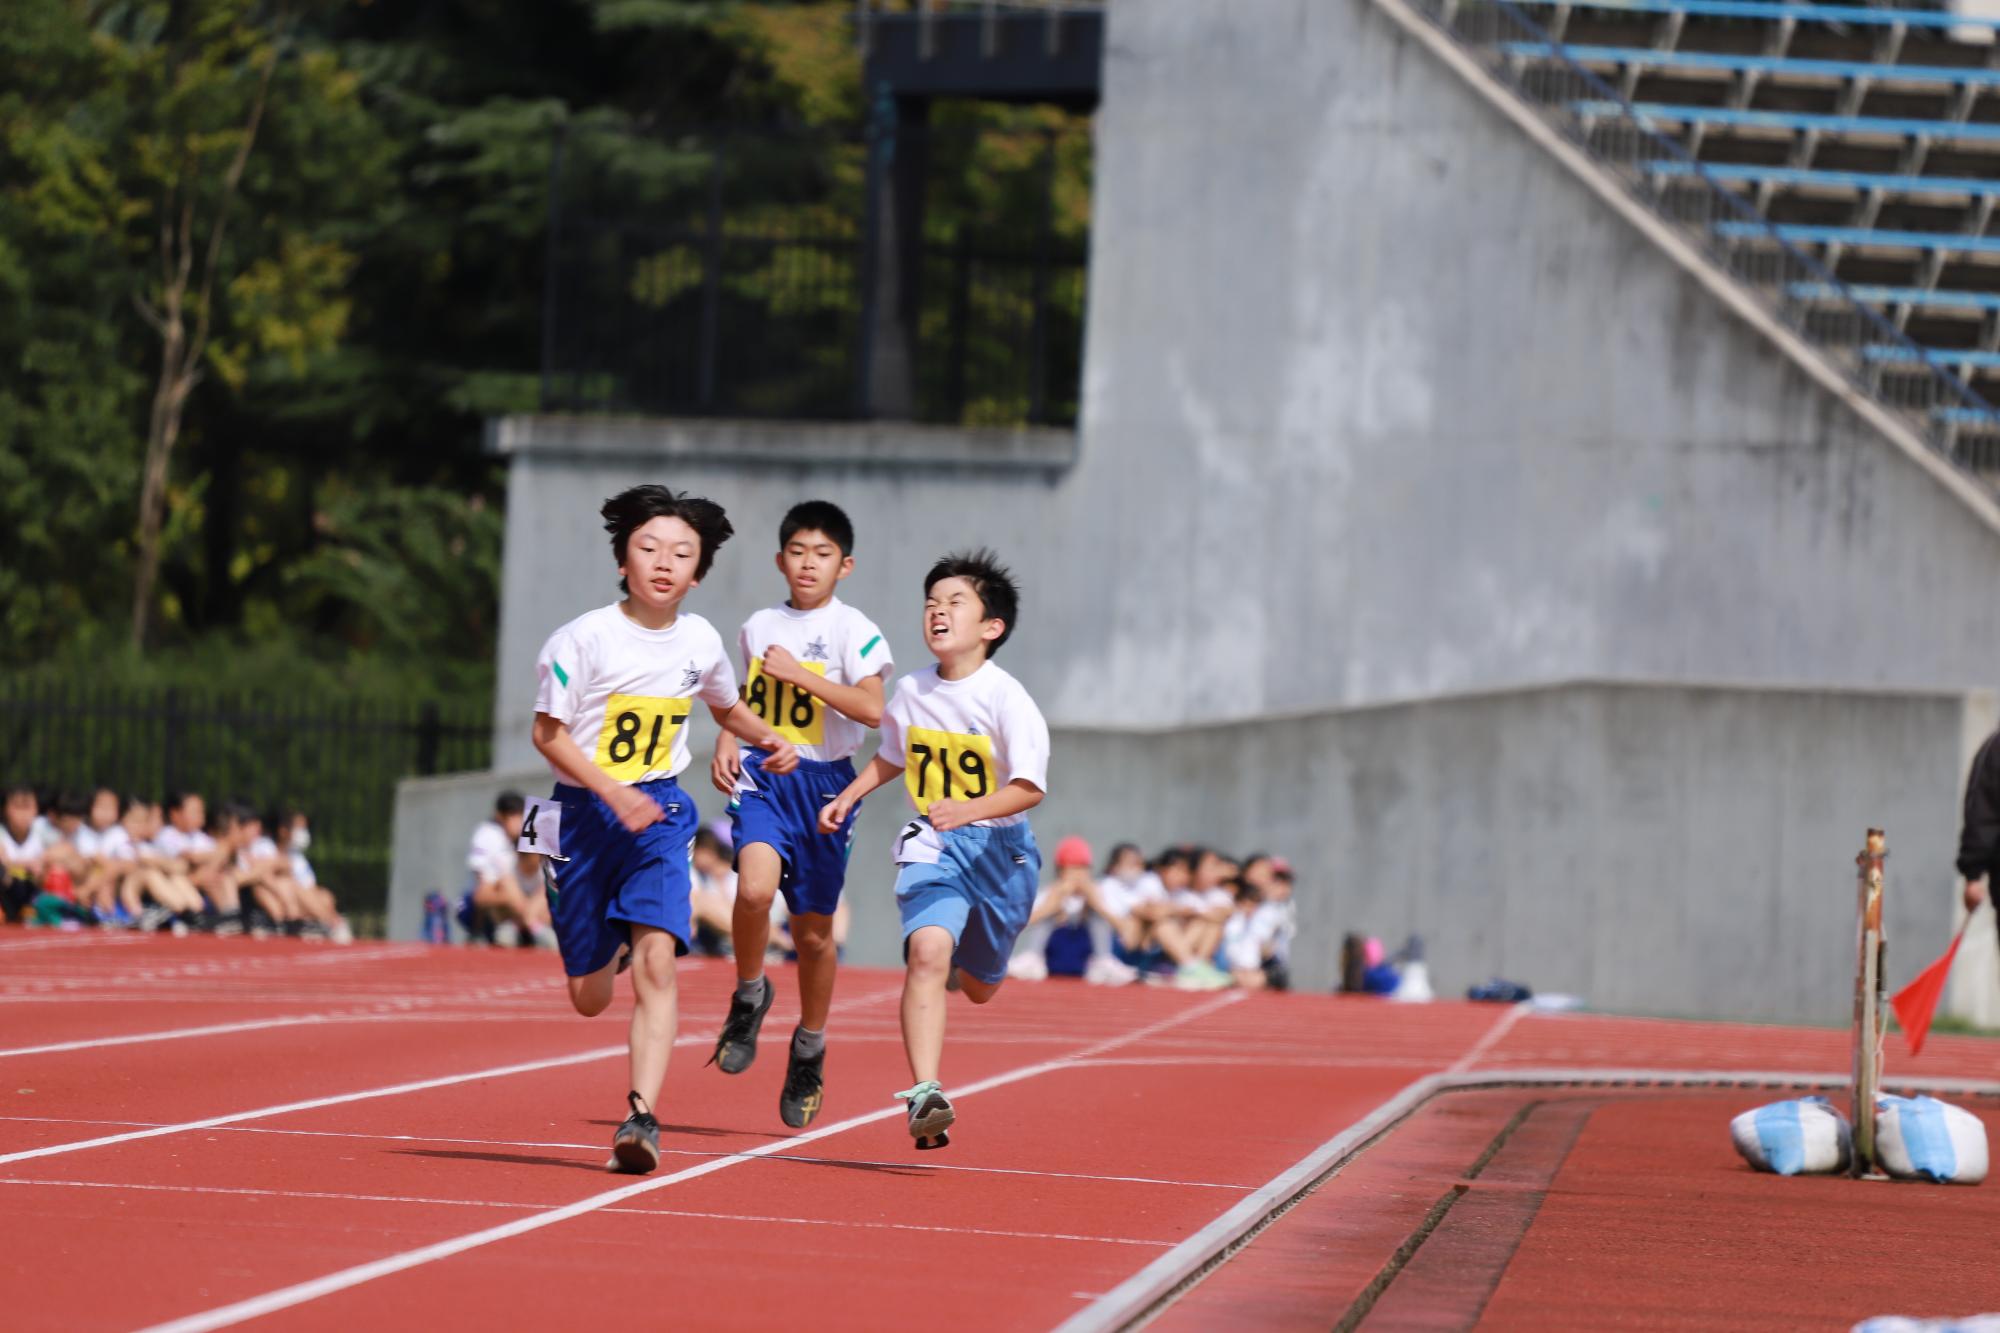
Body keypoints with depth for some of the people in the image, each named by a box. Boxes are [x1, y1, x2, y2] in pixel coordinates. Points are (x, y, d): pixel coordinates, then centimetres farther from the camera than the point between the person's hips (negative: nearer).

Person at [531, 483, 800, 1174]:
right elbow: (548, 733, -11)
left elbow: (728, 708, 22)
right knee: (590, 998, 7)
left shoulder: (701, 641, 2)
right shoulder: (584, 638, -12)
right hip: (584, 812, -2)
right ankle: (612, 944, 46)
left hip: (659, 812, 2)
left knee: (656, 960, -22)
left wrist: (768, 739, 2)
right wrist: (611, 790, -23)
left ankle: (642, 1117, -26)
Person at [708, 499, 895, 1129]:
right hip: (761, 776, 2)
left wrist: (799, 674, -20)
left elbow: (873, 709, -17)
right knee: (755, 886, -26)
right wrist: (727, 741, 7)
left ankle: (809, 1049, 27)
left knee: (813, 931, 6)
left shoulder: (854, 631, -4)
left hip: (823, 783, -2)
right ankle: (749, 997, 0)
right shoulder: (758, 627, 10)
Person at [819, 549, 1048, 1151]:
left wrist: (969, 809, -37)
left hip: (998, 847, -2)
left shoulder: (1005, 699, -16)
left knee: (978, 985, 16)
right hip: (932, 845, 2)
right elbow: (892, 758, 21)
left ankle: (968, 959, 57)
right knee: (927, 951, -26)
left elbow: (1030, 787, -22)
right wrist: (846, 798, 8)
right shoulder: (910, 692, -1)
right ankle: (925, 1096, -31)